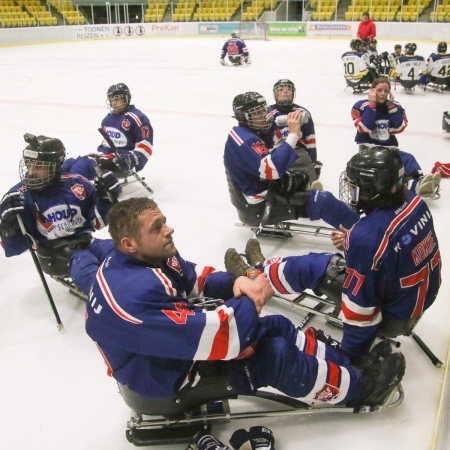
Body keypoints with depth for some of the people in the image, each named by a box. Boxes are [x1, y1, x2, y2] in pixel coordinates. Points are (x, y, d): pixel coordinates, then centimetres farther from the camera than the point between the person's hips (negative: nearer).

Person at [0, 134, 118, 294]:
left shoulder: (76, 184, 1)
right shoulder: (18, 196, -6)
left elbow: (98, 221, 9)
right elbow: (15, 248, -6)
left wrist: (105, 197, -8)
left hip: (86, 243, 4)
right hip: (55, 256, -4)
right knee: (87, 271, -32)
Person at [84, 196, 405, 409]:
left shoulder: (145, 259, -7)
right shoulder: (136, 295, -37)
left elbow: (196, 279, 5)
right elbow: (217, 339, -38)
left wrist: (235, 283, -16)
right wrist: (251, 299, -20)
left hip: (182, 343, 9)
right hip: (166, 382, -9)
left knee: (278, 327, 5)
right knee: (276, 354, -14)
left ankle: (350, 368, 19)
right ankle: (357, 389, 9)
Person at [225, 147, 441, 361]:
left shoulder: (367, 237, -34)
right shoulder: (414, 202, -10)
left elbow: (361, 303, -26)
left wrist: (351, 354, -13)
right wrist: (353, 241, 4)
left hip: (392, 315, -8)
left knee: (310, 268, 2)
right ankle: (266, 267, 38)